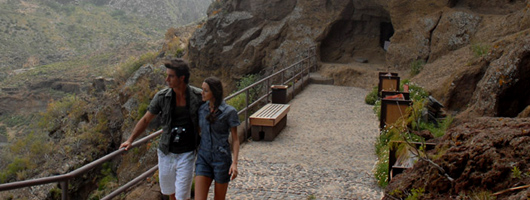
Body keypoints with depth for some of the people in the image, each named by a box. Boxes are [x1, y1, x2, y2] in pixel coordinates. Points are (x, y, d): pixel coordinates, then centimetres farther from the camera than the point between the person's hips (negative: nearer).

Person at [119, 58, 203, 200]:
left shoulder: (198, 96, -11)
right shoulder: (162, 97, -6)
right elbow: (146, 120, 4)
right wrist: (130, 140, 3)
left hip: (186, 154, -3)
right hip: (166, 152, 3)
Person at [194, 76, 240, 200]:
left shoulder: (229, 112, -9)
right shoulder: (201, 110, 4)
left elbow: (235, 139, -5)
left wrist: (234, 163, -14)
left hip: (221, 158, -3)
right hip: (203, 157, 4)